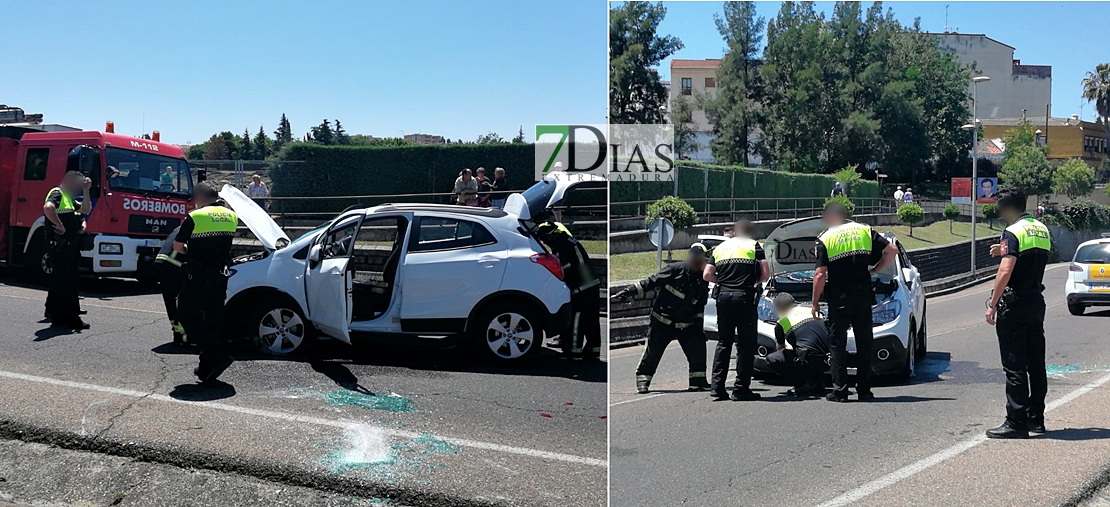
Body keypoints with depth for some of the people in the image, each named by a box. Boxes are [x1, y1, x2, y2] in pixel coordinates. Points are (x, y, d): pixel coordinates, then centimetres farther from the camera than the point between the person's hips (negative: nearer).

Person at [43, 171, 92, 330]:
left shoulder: (68, 198, 21)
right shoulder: (57, 193, -9)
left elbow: (85, 210, 23)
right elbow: (48, 207, -30)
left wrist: (86, 191, 14)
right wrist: (60, 226, -24)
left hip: (69, 245, 10)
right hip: (60, 244, -10)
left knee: (59, 280, 14)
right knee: (67, 281, -10)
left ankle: (57, 316, 21)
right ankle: (71, 318, -9)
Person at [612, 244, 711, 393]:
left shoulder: (702, 283, 5)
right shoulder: (675, 270, -12)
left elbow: (700, 307, 14)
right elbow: (650, 282, -11)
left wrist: (698, 323, 2)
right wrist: (628, 291, -16)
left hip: (686, 325, 5)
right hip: (662, 322, -5)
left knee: (698, 347, -6)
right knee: (652, 350, -7)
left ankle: (698, 381, 5)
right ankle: (643, 380, 7)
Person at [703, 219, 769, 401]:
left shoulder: (720, 247, 16)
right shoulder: (754, 246, 6)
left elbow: (707, 275, 8)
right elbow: (765, 273, -4)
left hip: (723, 297, 4)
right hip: (745, 297, -4)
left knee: (723, 342, 12)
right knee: (746, 344, 2)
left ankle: (717, 386, 7)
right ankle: (741, 389, 1)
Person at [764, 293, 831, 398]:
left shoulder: (781, 323, 10)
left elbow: (780, 348, 28)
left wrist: (786, 348, 55)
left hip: (809, 361, -5)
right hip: (827, 361, 6)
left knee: (771, 360, 11)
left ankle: (803, 386, 3)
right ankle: (818, 386, 20)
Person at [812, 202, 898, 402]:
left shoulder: (825, 239, -4)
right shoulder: (865, 231, 7)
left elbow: (820, 274, -8)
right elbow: (892, 250, 2)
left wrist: (815, 302, 0)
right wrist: (874, 271, 10)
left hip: (839, 299, -3)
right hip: (863, 295, 3)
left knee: (838, 344, 5)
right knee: (864, 343, 10)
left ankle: (840, 391, 2)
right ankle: (864, 390, 12)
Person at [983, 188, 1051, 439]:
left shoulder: (1014, 232, -13)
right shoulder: (1042, 229, 12)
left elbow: (1006, 270, -22)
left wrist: (992, 305, -19)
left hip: (1015, 303, -9)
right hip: (1037, 301, 9)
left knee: (1015, 366, -6)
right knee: (1036, 362, 14)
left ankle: (1016, 423, -6)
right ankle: (1036, 418, 21)